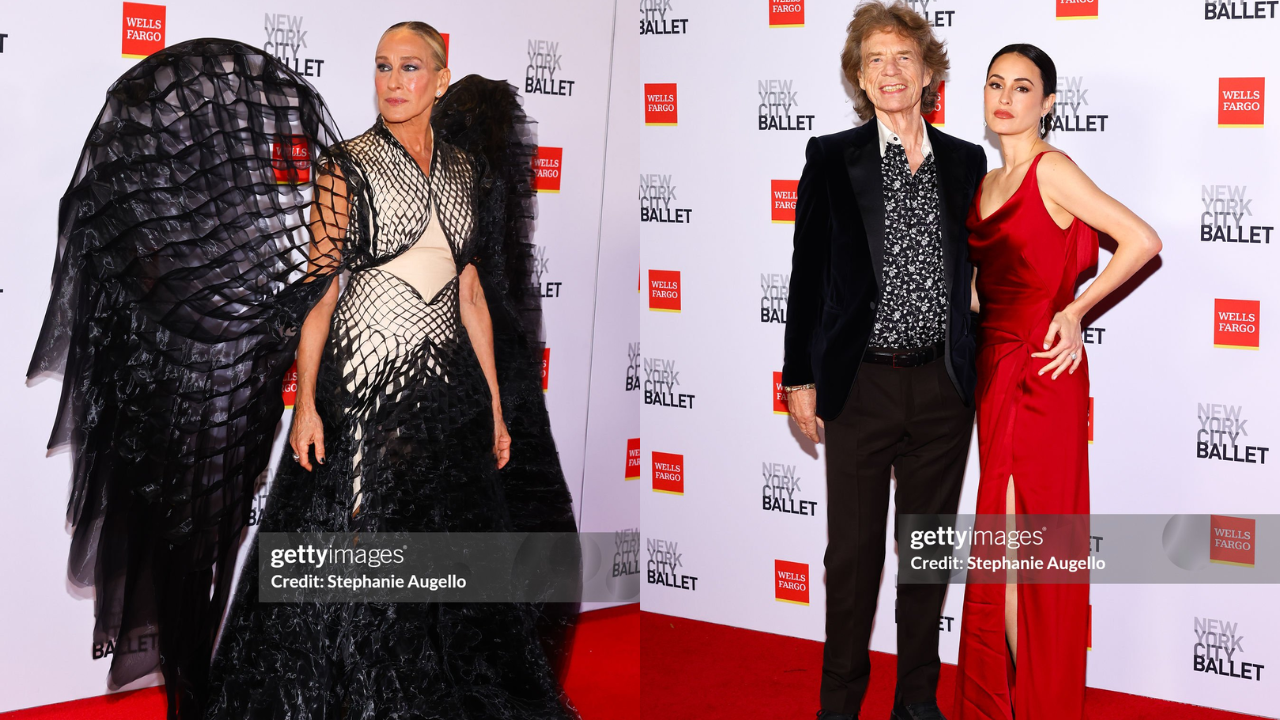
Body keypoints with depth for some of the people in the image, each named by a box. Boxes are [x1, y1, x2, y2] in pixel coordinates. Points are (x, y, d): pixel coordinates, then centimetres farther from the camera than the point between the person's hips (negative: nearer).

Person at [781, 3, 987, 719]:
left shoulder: (966, 162, 7)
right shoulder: (831, 158, 1)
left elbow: (979, 269, 12)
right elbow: (807, 273, 1)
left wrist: (982, 371, 8)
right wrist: (800, 377, -1)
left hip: (944, 389, 2)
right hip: (862, 387, -2)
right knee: (853, 552, 4)